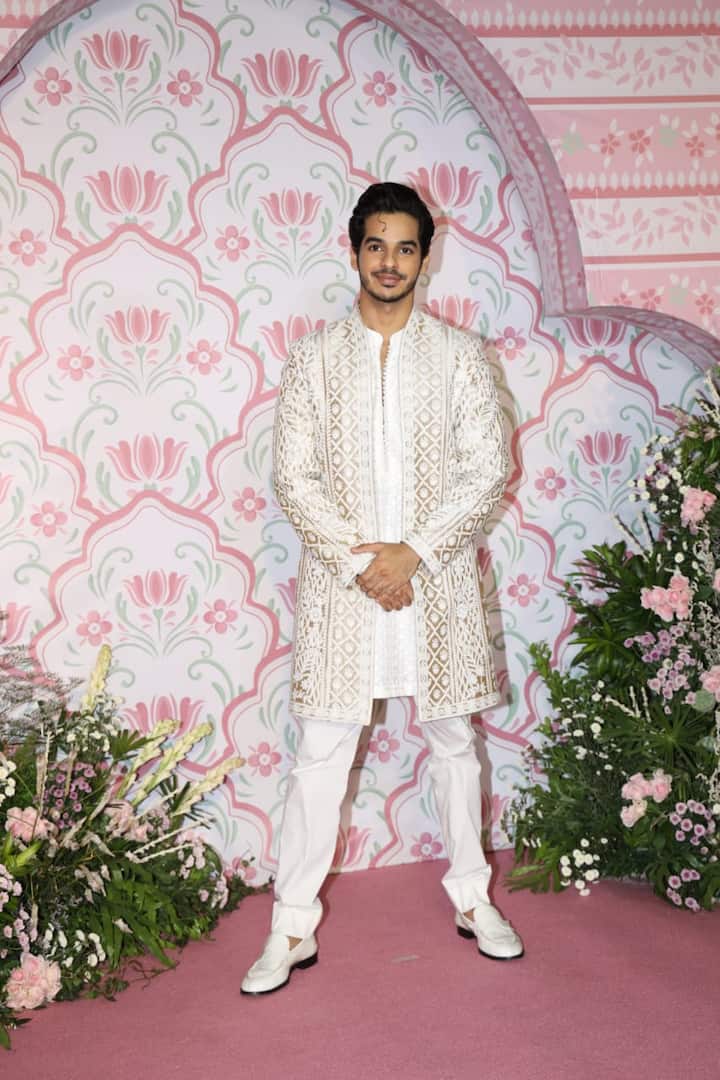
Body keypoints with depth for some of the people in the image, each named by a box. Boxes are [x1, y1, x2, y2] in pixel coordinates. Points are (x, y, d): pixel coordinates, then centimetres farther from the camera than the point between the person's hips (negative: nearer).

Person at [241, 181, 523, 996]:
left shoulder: (459, 354, 2)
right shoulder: (314, 358, 2)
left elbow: (486, 468, -3)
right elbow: (294, 478, -2)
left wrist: (414, 552, -13)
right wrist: (356, 562, -12)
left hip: (436, 581, 1)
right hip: (340, 584, 0)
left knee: (452, 740, 12)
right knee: (321, 751, 2)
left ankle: (472, 897, 30)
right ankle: (293, 927, 12)